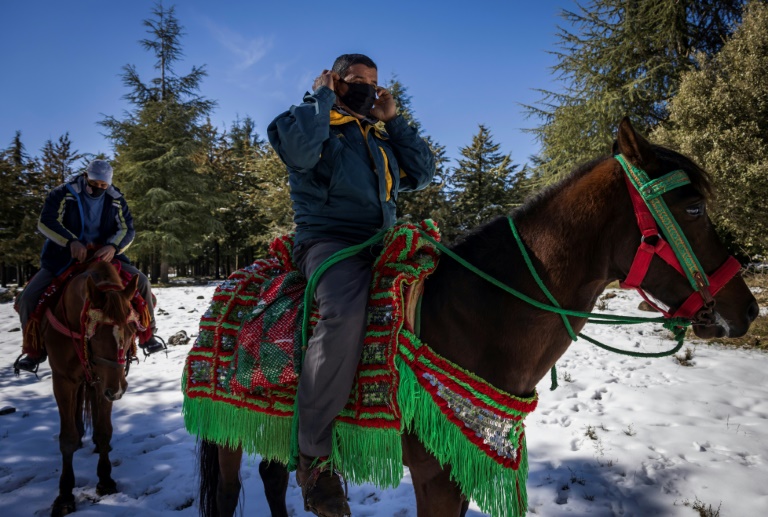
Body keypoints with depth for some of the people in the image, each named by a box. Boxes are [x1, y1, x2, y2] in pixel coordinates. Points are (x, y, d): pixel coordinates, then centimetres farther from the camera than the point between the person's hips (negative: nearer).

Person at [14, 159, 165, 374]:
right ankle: (35, 349, 7)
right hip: (62, 259, -1)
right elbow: (45, 222, -15)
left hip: (104, 256, 2)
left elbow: (127, 230, -5)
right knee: (28, 298, -16)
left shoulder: (116, 200, 0)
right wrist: (71, 241, -33)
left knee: (141, 281, -15)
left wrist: (113, 246, -27)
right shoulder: (63, 194, -8)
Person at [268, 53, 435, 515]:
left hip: (382, 246, 8)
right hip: (329, 241, -7)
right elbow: (298, 148, -16)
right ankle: (313, 455, -24)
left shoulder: (382, 136, 27)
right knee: (347, 315, -37)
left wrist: (394, 118, 17)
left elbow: (423, 174, 18)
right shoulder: (315, 120, 8)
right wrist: (321, 97, 0)